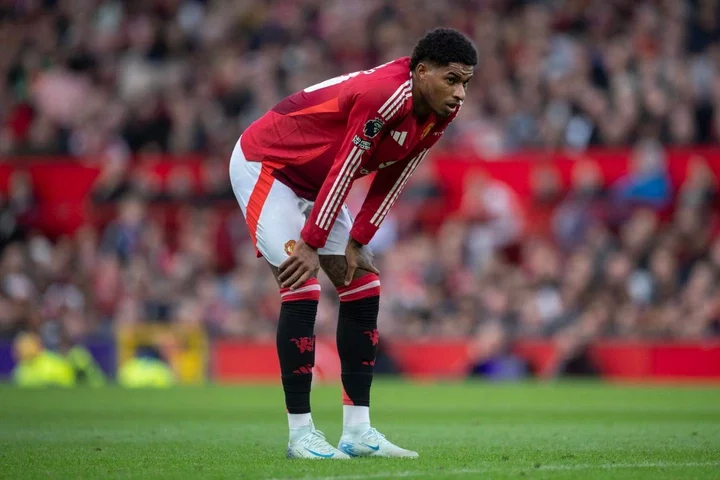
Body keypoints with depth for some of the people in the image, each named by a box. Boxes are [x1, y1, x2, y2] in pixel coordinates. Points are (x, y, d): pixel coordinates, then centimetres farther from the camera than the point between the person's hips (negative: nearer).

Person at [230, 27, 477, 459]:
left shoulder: (439, 114, -6)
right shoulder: (386, 95, -33)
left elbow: (390, 183, 1)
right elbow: (342, 172, -28)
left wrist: (356, 243, -4)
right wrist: (310, 245, -22)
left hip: (312, 182, 9)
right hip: (263, 165, -9)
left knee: (363, 286, 3)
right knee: (302, 285, -18)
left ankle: (358, 430, 5)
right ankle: (301, 433, -13)